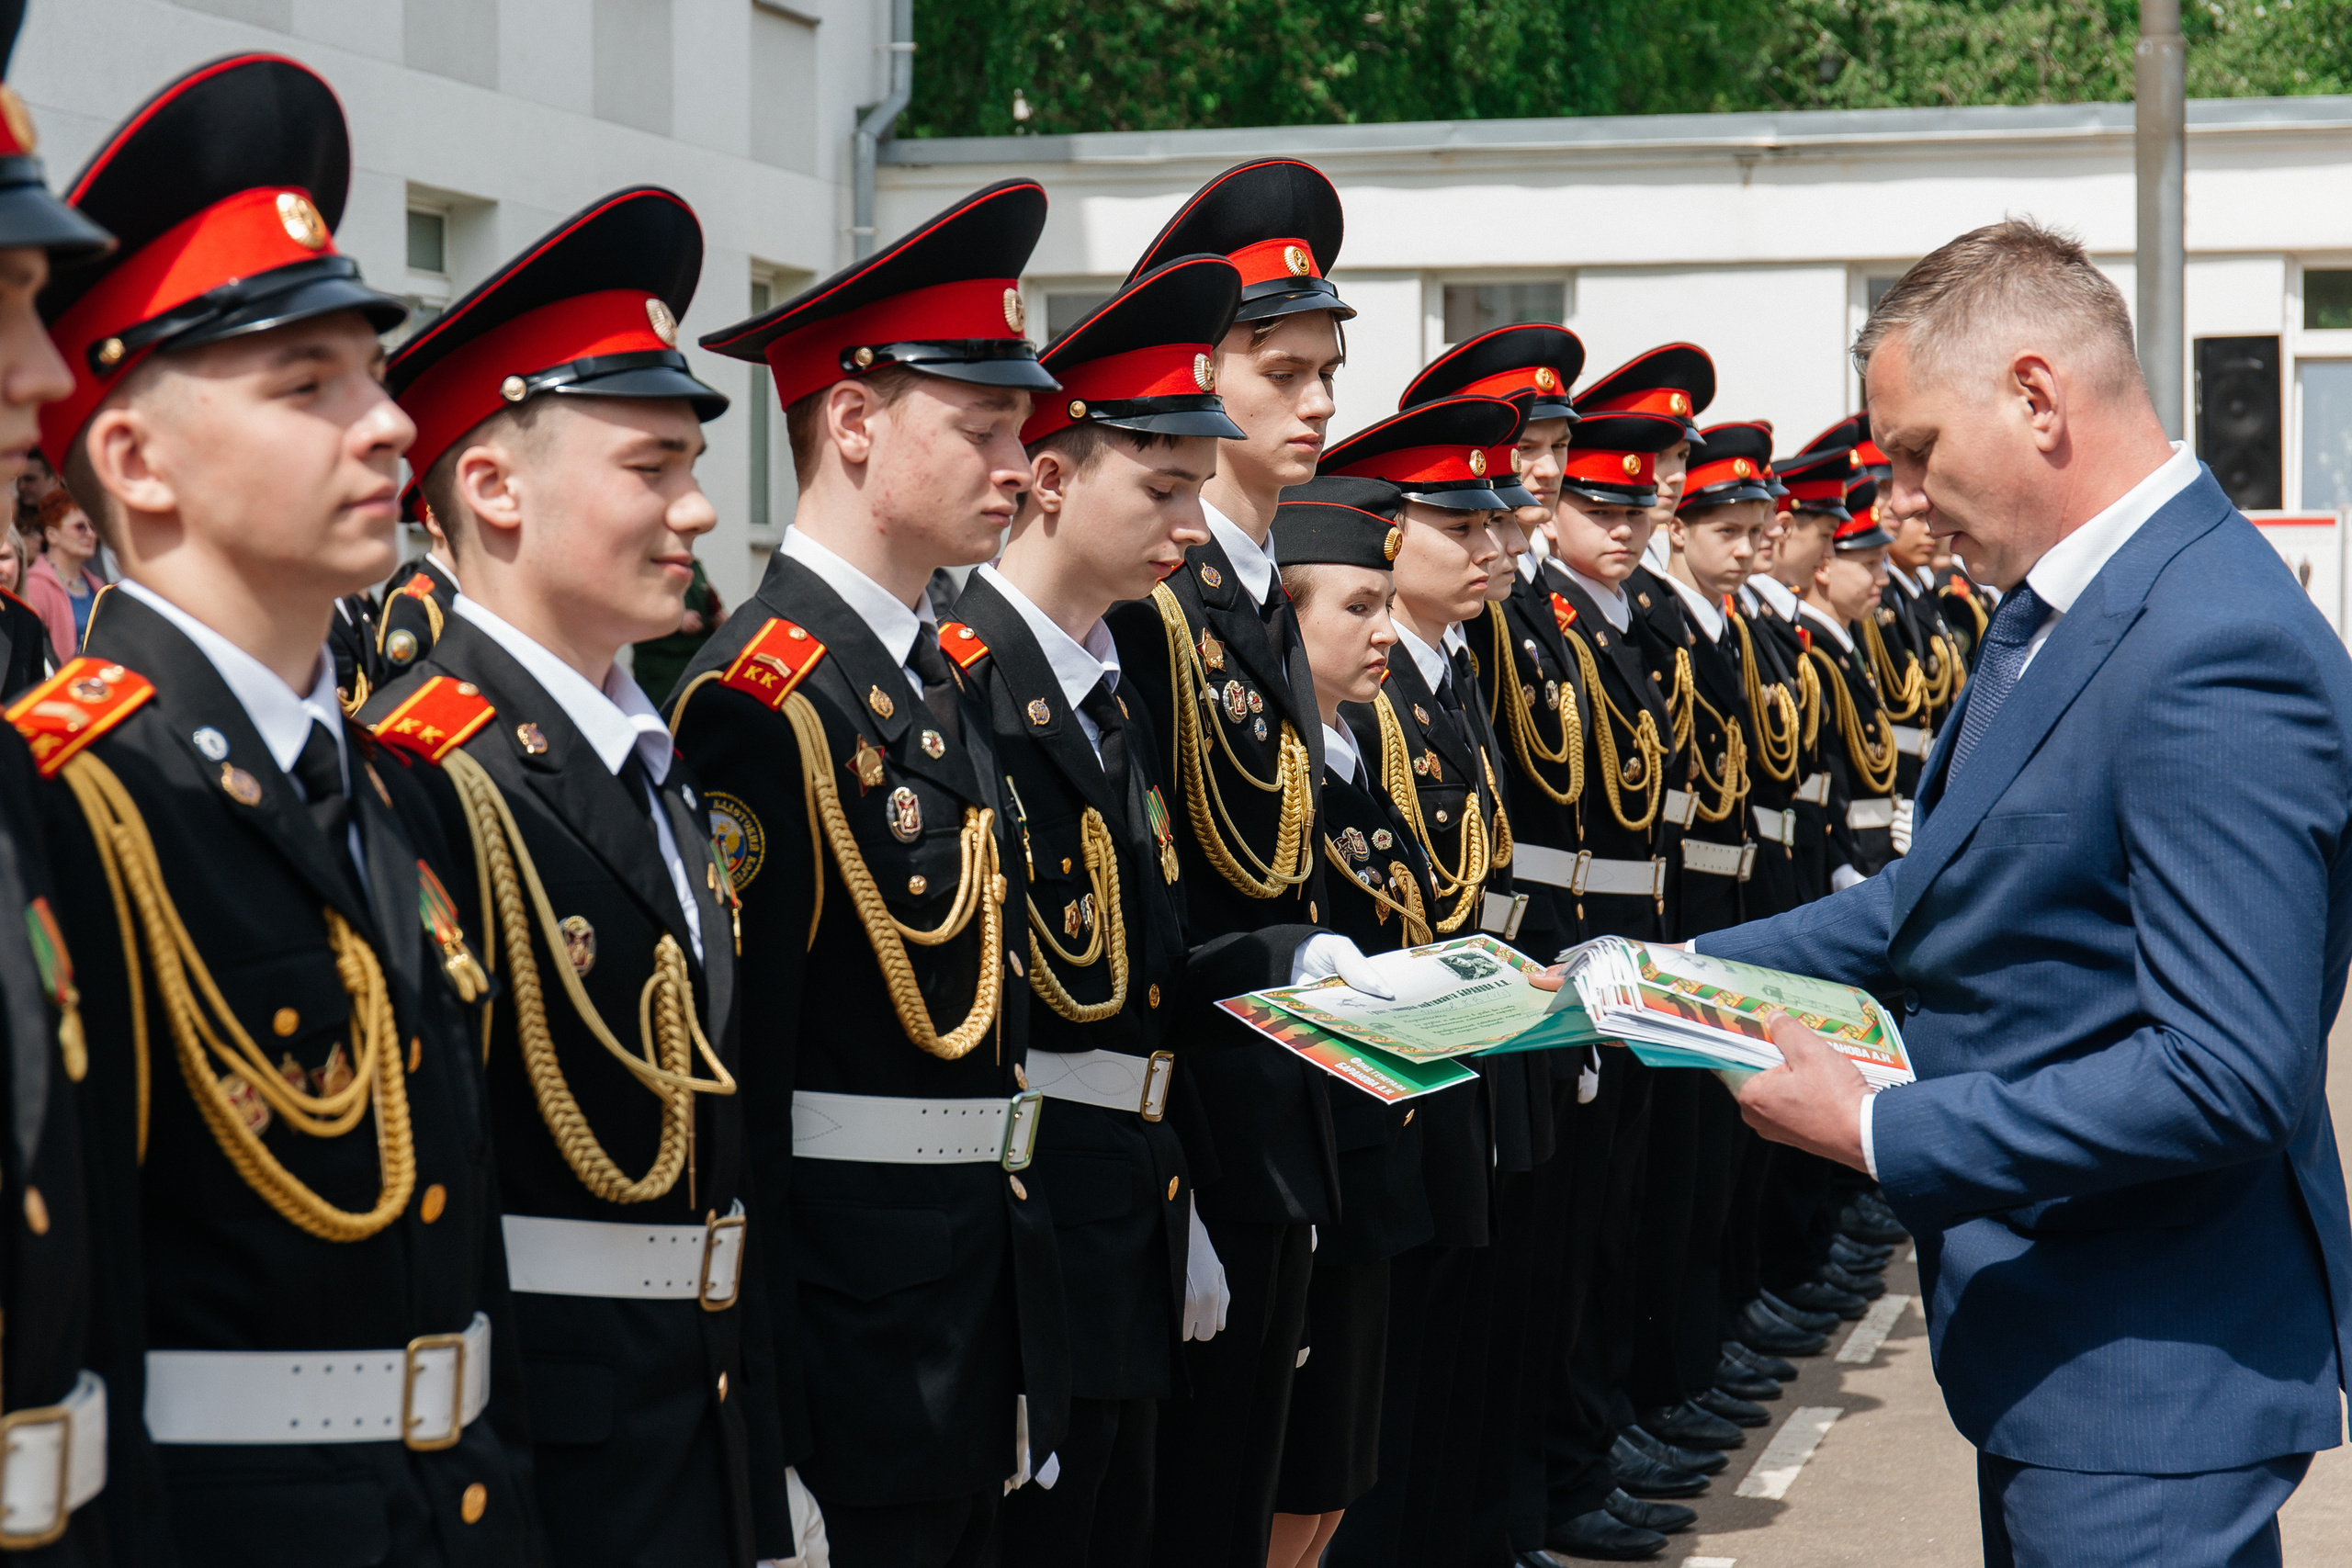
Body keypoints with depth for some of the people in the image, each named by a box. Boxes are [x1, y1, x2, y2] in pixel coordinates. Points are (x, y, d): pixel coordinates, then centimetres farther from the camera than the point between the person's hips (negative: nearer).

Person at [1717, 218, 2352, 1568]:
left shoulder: (2217, 652, -25)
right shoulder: (2052, 607, 8)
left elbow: (2229, 1078, -29)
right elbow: (1954, 892, 20)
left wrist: (1877, 1130, -23)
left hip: (2146, 1398, -10)